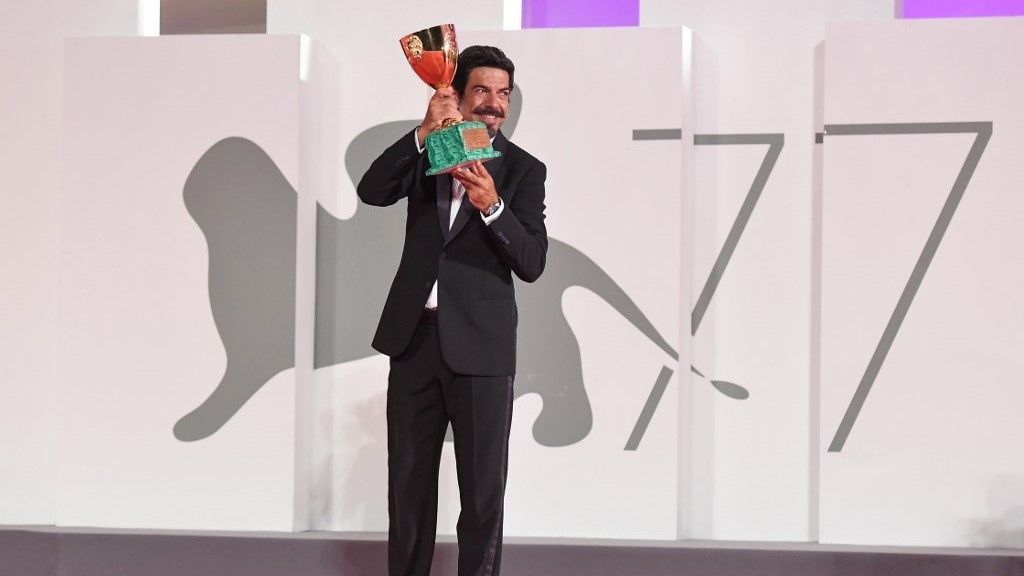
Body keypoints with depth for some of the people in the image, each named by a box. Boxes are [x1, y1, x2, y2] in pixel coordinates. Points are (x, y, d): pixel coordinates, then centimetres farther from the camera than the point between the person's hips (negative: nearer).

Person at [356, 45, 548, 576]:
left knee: (483, 487, 2)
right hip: (414, 335, 3)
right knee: (408, 479, 11)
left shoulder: (523, 170, -1)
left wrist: (492, 207, -26)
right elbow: (371, 191, -10)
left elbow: (531, 264, -10)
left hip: (480, 345, -2)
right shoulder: (425, 151, 7)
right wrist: (425, 132, -21)